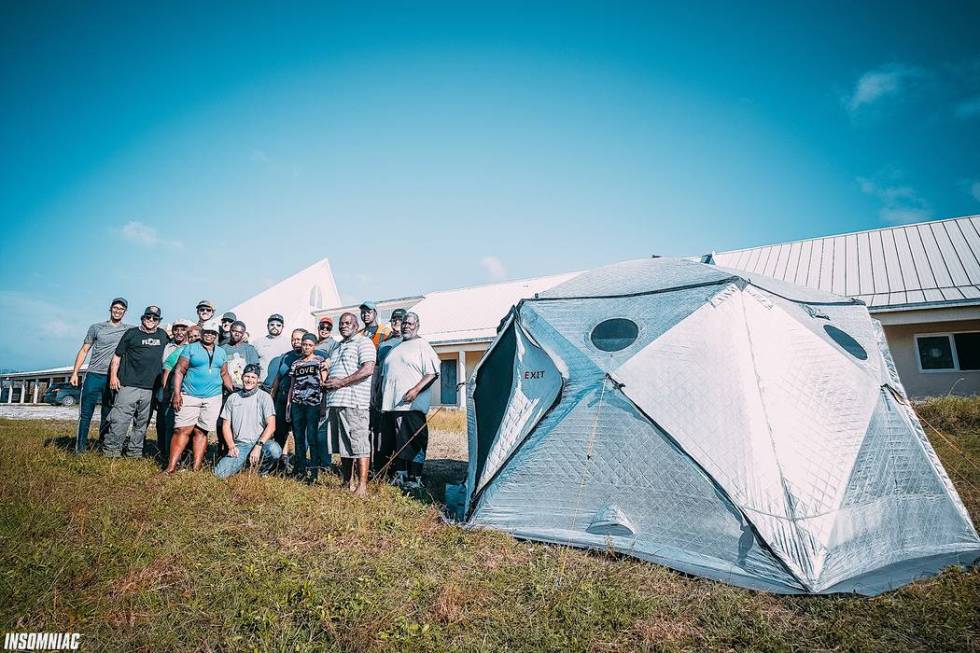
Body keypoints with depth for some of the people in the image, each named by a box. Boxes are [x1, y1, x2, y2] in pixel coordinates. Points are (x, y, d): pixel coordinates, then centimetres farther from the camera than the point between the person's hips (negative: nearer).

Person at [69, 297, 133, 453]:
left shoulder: (130, 330, 7)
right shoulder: (96, 327, 7)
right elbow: (84, 350, 8)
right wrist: (75, 373, 3)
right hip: (93, 376, 0)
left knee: (108, 417, 8)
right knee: (85, 414, -1)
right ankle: (80, 448, 6)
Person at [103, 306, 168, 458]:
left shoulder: (162, 335, 15)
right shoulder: (132, 333, 5)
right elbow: (117, 355, 5)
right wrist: (113, 376, -4)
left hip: (151, 388, 4)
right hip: (129, 385, -4)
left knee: (142, 422, 10)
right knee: (120, 418, -8)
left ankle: (135, 451, 19)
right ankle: (111, 449, 1)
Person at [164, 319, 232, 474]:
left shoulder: (221, 352, 15)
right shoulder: (190, 348, 3)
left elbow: (224, 374, 18)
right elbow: (179, 371, -1)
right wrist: (177, 393, -10)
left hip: (213, 398, 3)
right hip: (190, 396, -3)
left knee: (201, 432, 4)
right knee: (182, 430, -6)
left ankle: (196, 467, 5)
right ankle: (171, 466, -3)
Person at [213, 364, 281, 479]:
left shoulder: (264, 397, 0)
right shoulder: (233, 397, 10)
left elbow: (271, 425, -7)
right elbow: (226, 425, 11)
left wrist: (258, 446, -18)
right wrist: (231, 446, -4)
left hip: (260, 442, -2)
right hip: (240, 445, 2)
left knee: (275, 450, -35)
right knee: (219, 473, -19)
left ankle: (263, 473, -1)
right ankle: (241, 463, 15)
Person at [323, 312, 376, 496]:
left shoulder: (363, 342, -2)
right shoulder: (337, 346, 25)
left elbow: (368, 370, -15)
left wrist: (340, 382, -15)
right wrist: (326, 382, 9)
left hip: (354, 400, -8)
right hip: (335, 400, 9)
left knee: (358, 443, -8)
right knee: (343, 444, 12)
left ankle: (362, 486, -6)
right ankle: (348, 482, 20)